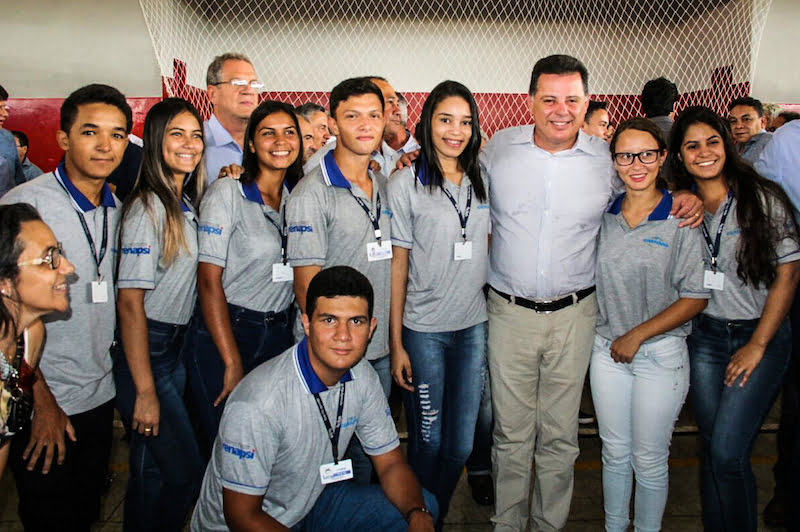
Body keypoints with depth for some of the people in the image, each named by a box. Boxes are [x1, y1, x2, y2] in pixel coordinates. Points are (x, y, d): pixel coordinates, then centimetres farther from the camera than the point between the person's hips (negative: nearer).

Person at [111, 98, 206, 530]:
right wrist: (145, 392, -19)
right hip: (144, 350, -8)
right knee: (185, 471, -1)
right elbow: (130, 304, -19)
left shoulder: (185, 203, 9)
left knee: (152, 469, 17)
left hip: (175, 344, 8)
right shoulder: (147, 209, -17)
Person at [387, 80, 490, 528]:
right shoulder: (406, 183, -5)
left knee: (461, 443, 11)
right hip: (424, 329, -4)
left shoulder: (483, 180, 7)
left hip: (475, 326, 4)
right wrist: (396, 342, -7)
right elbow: (398, 263, -5)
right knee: (427, 441, 8)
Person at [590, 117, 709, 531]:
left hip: (661, 353, -3)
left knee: (649, 461, 10)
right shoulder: (603, 215, 2)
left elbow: (697, 297, -10)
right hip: (607, 349, 4)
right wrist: (611, 338, 3)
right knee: (614, 452, 18)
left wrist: (637, 335, -13)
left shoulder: (682, 220, -9)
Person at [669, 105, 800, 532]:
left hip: (760, 336, -3)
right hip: (704, 337, 4)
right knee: (711, 448, 9)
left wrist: (757, 345, -9)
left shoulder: (763, 197, -6)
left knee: (727, 451, -10)